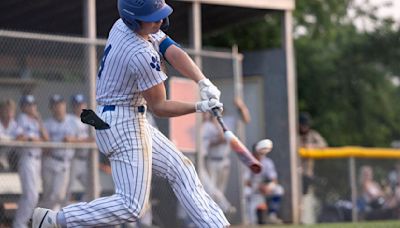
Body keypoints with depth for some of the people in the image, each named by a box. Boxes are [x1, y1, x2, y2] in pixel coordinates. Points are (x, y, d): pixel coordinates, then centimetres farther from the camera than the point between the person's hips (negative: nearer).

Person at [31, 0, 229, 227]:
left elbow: (174, 52, -7)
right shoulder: (142, 55, -26)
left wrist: (204, 82, -19)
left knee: (180, 168, 14)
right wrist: (200, 107, -16)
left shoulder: (122, 25, 1)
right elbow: (159, 107, -15)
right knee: (132, 206, -9)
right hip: (124, 125, -11)